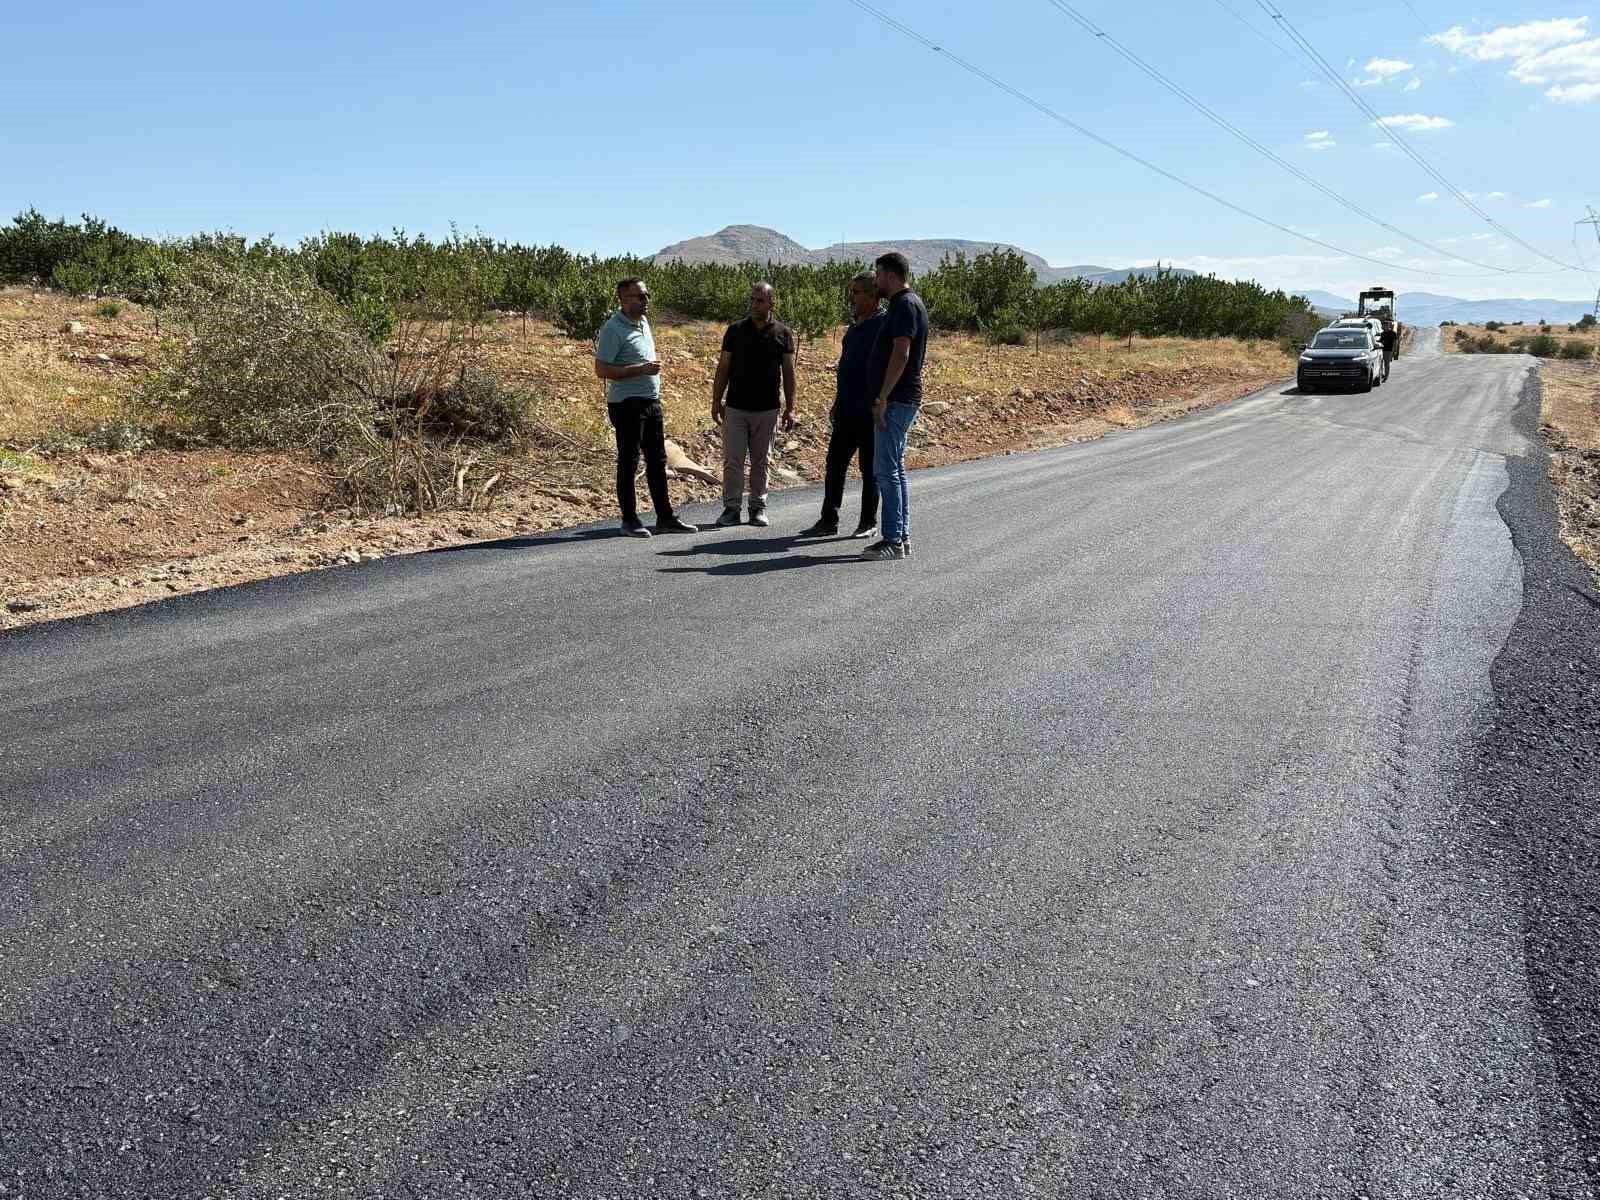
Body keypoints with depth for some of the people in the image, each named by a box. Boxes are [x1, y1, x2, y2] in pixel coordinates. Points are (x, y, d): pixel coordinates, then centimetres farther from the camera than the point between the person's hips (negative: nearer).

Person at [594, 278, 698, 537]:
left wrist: (653, 368, 12)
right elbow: (601, 370, -18)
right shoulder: (613, 328, -13)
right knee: (628, 463, 0)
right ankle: (630, 520, 8)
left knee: (657, 461, 11)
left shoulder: (643, 322, 13)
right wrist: (640, 369, -21)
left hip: (651, 401, 8)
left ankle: (665, 518, 18)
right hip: (627, 405, -8)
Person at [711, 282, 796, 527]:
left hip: (767, 409, 0)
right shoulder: (735, 330, 3)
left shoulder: (783, 334, 2)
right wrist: (716, 401, 2)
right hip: (736, 407, 0)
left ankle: (758, 507, 16)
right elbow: (723, 368, 6)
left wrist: (790, 408, -1)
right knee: (733, 460, -1)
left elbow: (788, 373, 4)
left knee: (761, 461, 8)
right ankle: (731, 507, 4)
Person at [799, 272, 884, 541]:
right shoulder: (855, 325, 16)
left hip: (870, 411, -8)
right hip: (847, 410, 8)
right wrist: (837, 404, 22)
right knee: (835, 464, 7)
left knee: (870, 468, 2)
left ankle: (868, 523, 13)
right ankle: (829, 521, 13)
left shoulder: (883, 325, -10)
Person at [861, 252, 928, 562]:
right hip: (900, 400, 11)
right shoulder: (906, 303, 19)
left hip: (895, 400, -11)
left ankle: (893, 541, -7)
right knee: (894, 470, 13)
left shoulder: (905, 305, -13)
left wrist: (882, 398, -21)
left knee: (886, 470, -9)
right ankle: (902, 537, 17)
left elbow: (901, 355, -22)